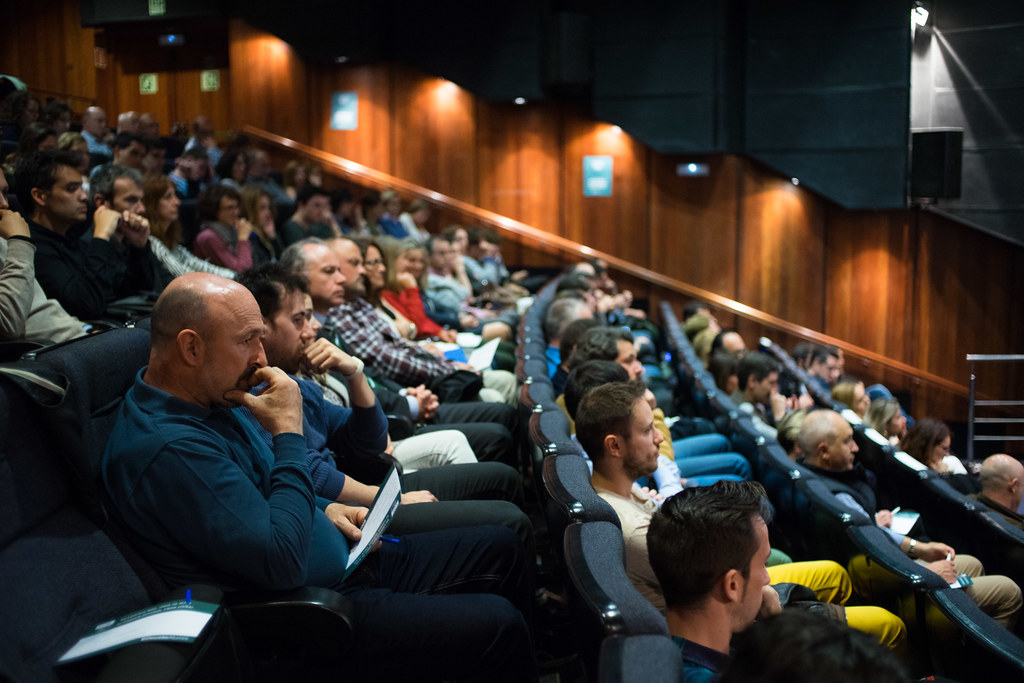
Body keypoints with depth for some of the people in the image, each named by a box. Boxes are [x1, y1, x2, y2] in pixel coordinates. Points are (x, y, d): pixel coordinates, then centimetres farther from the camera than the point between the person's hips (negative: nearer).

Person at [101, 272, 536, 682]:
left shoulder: (207, 398, 4)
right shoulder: (168, 448, -28)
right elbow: (282, 562, -30)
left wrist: (324, 511, 5)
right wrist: (289, 432, -24)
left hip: (344, 560, 10)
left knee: (500, 547, 11)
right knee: (497, 626, -15)